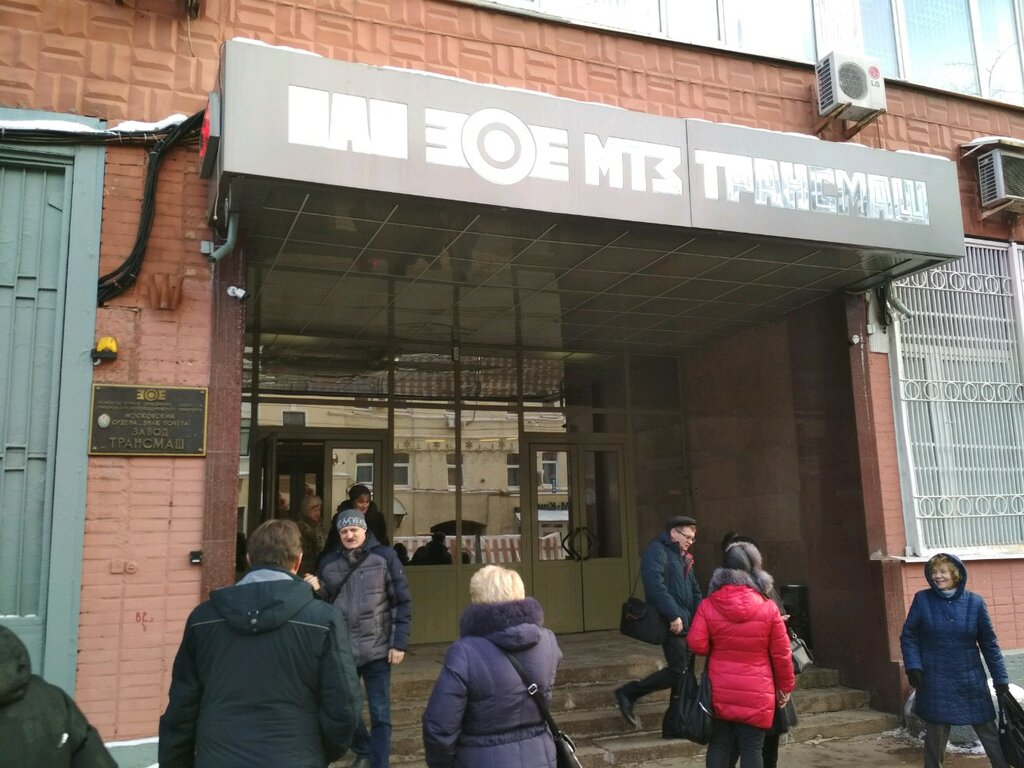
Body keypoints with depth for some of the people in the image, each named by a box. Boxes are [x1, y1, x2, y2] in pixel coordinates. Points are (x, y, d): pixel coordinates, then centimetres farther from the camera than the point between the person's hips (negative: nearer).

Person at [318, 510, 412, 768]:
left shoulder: (384, 556, -6)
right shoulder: (328, 562, 3)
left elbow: (403, 602, -4)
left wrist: (399, 643, -8)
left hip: (377, 649, -3)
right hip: (342, 650, 3)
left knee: (380, 714, 4)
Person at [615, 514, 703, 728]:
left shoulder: (684, 557, 20)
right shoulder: (656, 551, -9)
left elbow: (694, 590, 25)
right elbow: (656, 585, -22)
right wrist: (673, 616, -23)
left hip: (685, 622, 9)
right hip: (671, 623, -9)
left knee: (684, 672, 11)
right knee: (677, 670, -12)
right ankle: (628, 694, -3)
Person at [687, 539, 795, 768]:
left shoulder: (708, 605, -6)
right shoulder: (768, 608, -7)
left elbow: (696, 644, -9)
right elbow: (781, 654, -2)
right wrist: (785, 687, 12)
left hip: (720, 692, 1)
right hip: (756, 694, -1)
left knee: (719, 746, 11)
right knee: (751, 749, 7)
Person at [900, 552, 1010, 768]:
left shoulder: (975, 602, -1)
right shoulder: (922, 600, -3)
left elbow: (989, 643, 4)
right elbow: (908, 636, 2)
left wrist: (1000, 679, 4)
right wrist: (913, 666, -10)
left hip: (971, 681, 1)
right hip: (935, 683, -1)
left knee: (989, 732, 6)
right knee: (935, 734, 7)